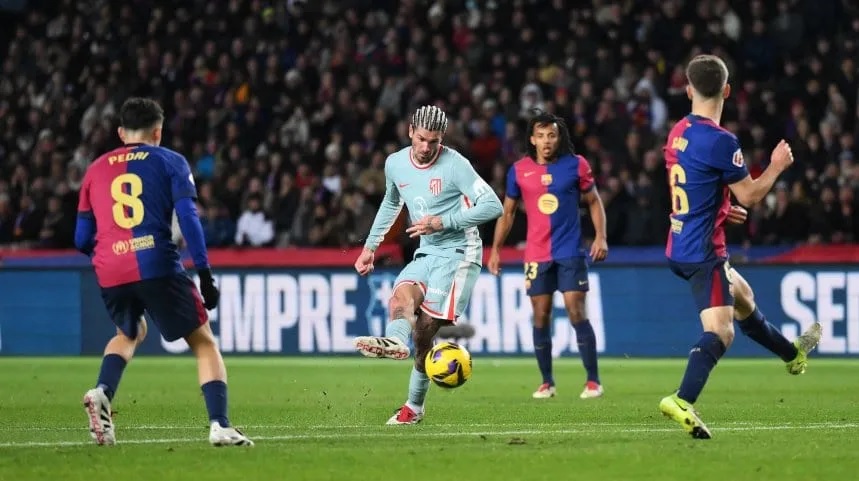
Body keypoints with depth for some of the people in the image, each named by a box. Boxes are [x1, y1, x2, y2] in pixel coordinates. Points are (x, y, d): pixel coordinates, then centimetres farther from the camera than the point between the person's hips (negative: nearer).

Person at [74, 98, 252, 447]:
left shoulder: (96, 170, 19)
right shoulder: (170, 162, 10)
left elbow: (82, 240, 18)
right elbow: (188, 218, -4)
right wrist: (204, 273, -3)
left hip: (110, 272, 4)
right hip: (157, 266, -4)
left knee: (130, 334, 32)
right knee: (204, 342, 6)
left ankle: (101, 394, 6)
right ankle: (219, 426, -11)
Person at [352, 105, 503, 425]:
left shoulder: (454, 165, -13)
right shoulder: (395, 164, 6)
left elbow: (493, 205, -17)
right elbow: (391, 203, 27)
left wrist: (443, 222, -21)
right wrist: (370, 247, 26)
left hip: (458, 252, -6)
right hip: (426, 254, 6)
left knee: (425, 330, -14)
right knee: (401, 295, -27)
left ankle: (414, 406, -13)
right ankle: (395, 341, -52)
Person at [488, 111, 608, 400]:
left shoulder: (576, 165, -2)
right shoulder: (519, 170, 3)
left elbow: (594, 202, 7)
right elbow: (507, 213, 12)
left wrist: (601, 237, -5)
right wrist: (495, 249, 8)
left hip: (570, 253, -2)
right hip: (536, 255, 2)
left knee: (577, 313, -8)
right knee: (541, 317, 3)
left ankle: (593, 381, -2)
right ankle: (547, 382, 13)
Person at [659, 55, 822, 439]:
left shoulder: (679, 132, 7)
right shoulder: (720, 141, -20)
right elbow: (750, 195, -12)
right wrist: (777, 165, 4)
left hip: (679, 246, 9)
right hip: (703, 250, -9)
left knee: (743, 297, 29)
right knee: (720, 332, -14)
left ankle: (792, 354, 51)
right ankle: (682, 401, -32)